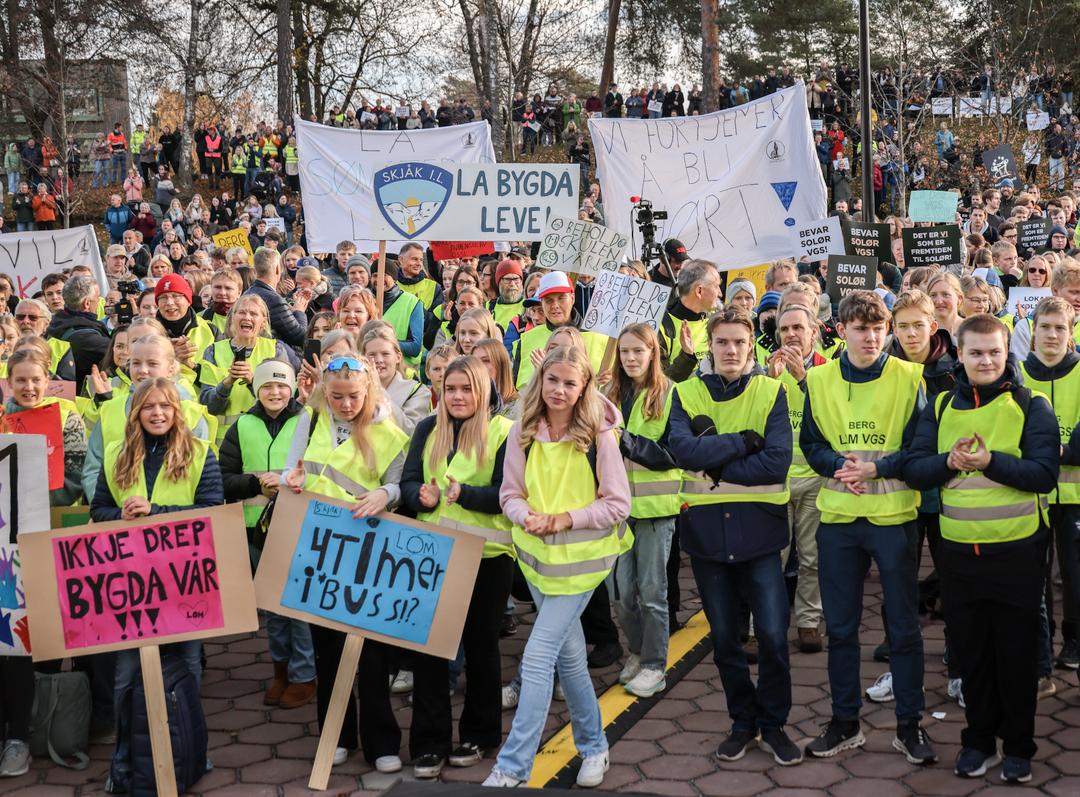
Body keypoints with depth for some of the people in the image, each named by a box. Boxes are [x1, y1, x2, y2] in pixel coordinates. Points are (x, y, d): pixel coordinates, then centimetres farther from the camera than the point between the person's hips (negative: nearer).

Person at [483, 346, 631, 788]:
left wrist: (567, 519, -20)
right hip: (536, 553, 5)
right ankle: (593, 746, 35)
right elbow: (510, 494, 4)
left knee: (537, 659, -10)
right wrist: (526, 516, -18)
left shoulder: (599, 436, -13)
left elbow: (617, 504, -10)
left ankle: (513, 766, -3)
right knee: (569, 654, 17)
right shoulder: (523, 432, -2)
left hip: (579, 558, -5)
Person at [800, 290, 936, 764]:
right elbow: (810, 444, 6)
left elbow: (920, 449, -4)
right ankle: (845, 722, 23)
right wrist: (839, 466, -13)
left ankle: (909, 725, 18)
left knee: (904, 626, 5)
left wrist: (875, 468, -18)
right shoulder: (818, 379, 3)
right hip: (837, 516, 3)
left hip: (893, 515, -2)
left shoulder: (908, 378, -4)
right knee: (840, 626, 10)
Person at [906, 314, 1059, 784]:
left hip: (1017, 550, -3)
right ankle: (979, 740, 27)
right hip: (959, 550, 3)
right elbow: (914, 469, 1)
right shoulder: (941, 406, 7)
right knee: (972, 650, 14)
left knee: (1016, 652, 7)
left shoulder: (1031, 406, -3)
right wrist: (949, 461, -18)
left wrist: (989, 461, -25)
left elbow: (1044, 474, -12)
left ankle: (1019, 746, 21)